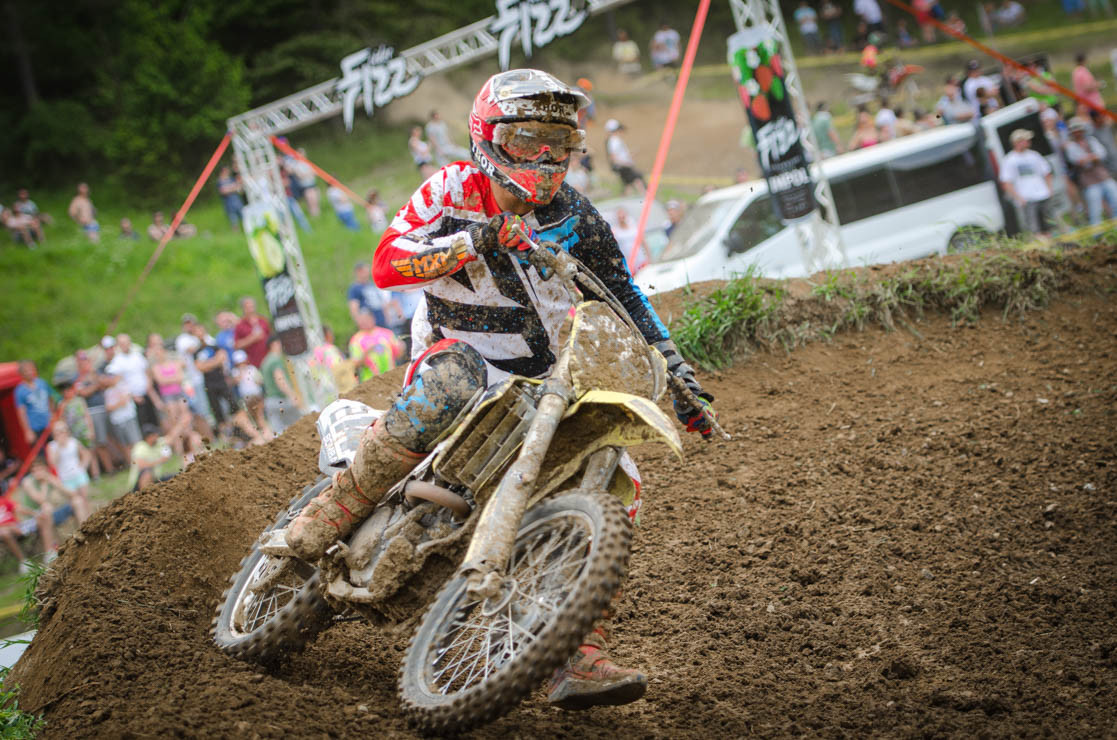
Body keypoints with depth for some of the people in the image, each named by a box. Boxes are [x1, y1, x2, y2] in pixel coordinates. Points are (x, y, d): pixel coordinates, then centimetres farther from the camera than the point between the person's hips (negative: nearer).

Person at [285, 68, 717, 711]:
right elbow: (387, 263, -16)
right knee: (453, 375, -40)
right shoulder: (453, 190, -4)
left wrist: (681, 377, 5)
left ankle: (579, 657, -16)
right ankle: (332, 512, -30)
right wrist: (470, 241, -29)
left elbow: (626, 299, 11)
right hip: (457, 363, -4)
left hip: (544, 386, 4)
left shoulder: (575, 218, 5)